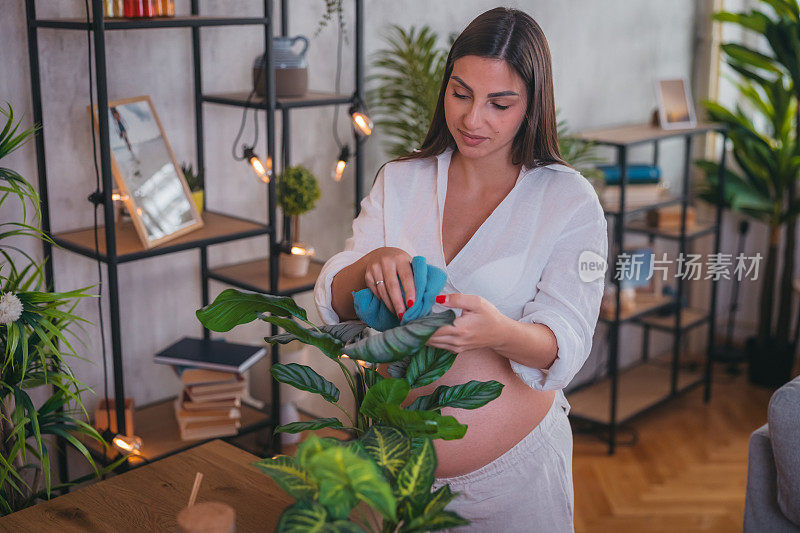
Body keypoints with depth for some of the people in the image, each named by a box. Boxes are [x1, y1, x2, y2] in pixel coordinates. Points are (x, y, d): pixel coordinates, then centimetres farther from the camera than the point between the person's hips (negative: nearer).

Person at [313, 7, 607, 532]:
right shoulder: (398, 181, 1)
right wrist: (370, 265, -27)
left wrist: (501, 331, -39)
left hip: (513, 472, -2)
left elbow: (564, 346, -17)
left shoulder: (570, 201, -9)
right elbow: (332, 303, -4)